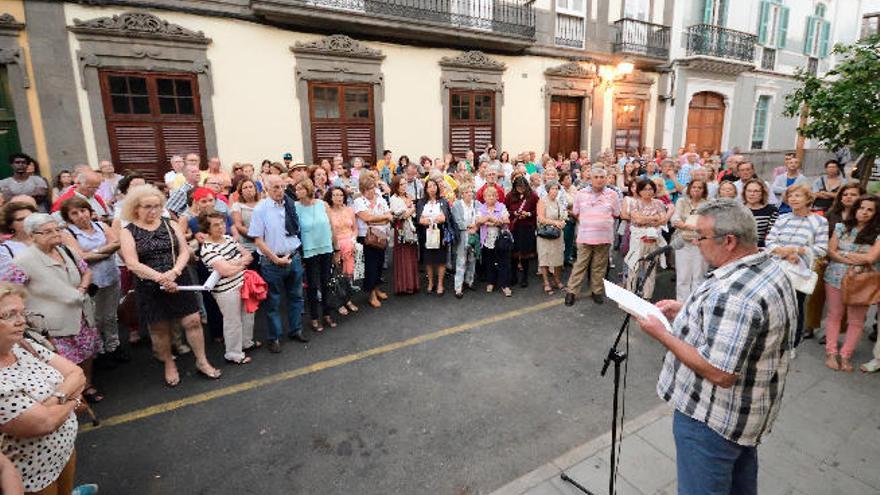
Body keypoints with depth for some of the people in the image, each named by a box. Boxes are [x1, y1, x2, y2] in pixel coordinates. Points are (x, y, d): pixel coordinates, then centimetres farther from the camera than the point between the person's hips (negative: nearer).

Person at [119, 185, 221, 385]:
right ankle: (169, 364, 32)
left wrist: (173, 272, -18)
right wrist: (161, 278, -24)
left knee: (193, 321, 2)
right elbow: (132, 264, -13)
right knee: (159, 328, 11)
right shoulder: (128, 232, -3)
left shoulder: (170, 224, 5)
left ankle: (202, 361, 18)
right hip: (150, 287, -1)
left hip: (179, 281, 2)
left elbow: (185, 251, -1)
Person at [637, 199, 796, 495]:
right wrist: (685, 310, 7)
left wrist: (662, 334, -24)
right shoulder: (771, 268, 0)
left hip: (714, 418, -10)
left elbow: (720, 373, -32)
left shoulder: (732, 293, -34)